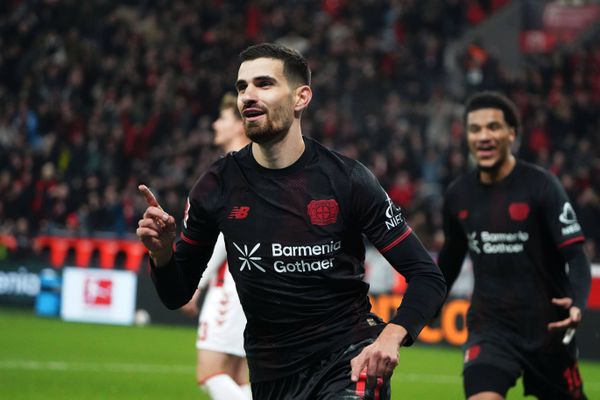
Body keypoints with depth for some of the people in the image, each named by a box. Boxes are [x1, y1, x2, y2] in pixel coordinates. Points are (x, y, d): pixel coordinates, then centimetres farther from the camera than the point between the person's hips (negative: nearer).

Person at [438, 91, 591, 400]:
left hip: (547, 328, -2)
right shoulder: (458, 195, 1)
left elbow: (576, 259, -16)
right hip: (490, 327, 2)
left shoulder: (540, 186, -11)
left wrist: (577, 304, -35)